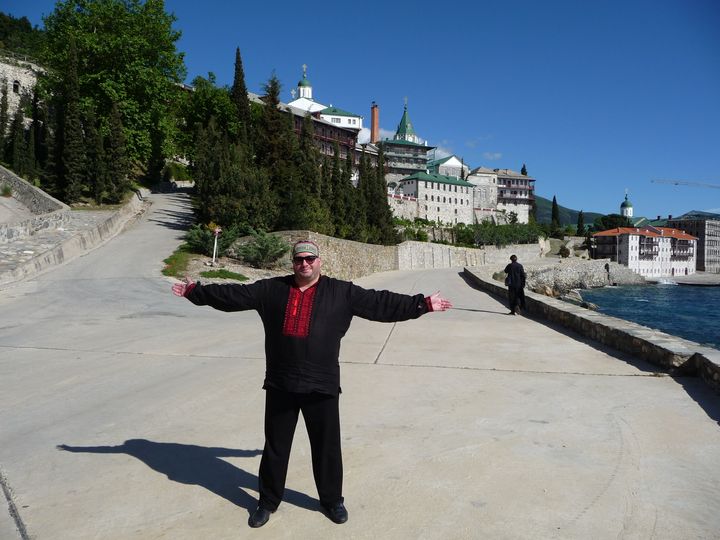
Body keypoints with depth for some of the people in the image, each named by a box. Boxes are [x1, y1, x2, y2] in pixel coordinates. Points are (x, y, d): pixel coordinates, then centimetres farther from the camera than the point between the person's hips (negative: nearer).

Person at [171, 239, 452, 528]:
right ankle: (268, 501, 35)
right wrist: (195, 291, 7)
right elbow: (234, 295, 8)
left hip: (322, 386, -1)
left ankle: (332, 500, 34)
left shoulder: (341, 292, -1)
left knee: (327, 447, 12)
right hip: (280, 385, 2)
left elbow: (381, 303, -3)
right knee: (275, 446, 15)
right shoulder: (271, 289, 4)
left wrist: (423, 304, -7)